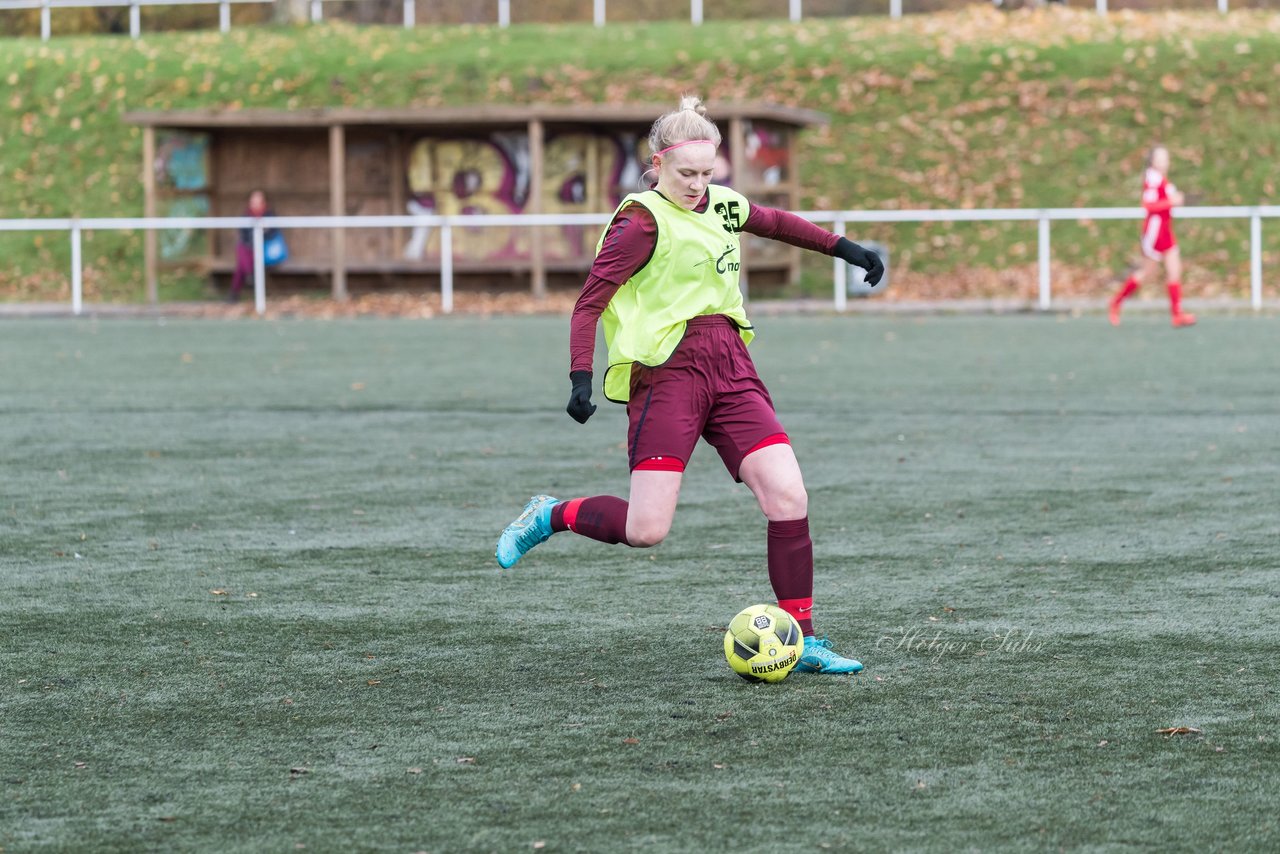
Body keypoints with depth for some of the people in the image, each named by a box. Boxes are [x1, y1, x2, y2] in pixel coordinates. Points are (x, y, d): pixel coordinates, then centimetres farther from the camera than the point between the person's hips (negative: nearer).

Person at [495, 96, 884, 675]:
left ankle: (801, 643, 0)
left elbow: (775, 222, 34)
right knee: (645, 531, -13)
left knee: (789, 498, -8)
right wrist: (581, 377, -21)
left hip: (730, 367, 6)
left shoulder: (721, 205, 12)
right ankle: (551, 516, 17)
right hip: (668, 371, -6)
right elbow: (590, 302, -10)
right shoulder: (644, 221, -8)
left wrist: (845, 249, 36)